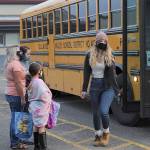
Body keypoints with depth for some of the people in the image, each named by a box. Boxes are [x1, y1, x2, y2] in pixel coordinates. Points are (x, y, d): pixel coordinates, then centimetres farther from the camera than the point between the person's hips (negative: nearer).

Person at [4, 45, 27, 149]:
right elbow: (18, 83, -21)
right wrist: (22, 98, -19)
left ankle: (15, 140, 26)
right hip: (16, 95, -10)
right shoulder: (16, 64, -18)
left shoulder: (8, 64, 12)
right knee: (16, 119, -2)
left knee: (15, 118, 16)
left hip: (10, 94, 10)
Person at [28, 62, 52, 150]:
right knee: (42, 126, -2)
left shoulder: (31, 82, 7)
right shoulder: (39, 81, -18)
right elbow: (43, 93, -29)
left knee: (36, 126, 15)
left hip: (34, 106, 8)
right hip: (41, 106, -8)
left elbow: (30, 95, 10)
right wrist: (48, 101, -14)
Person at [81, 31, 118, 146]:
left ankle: (106, 133, 11)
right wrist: (84, 89, 0)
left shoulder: (109, 55, -2)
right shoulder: (90, 55, 0)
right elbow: (86, 73, 2)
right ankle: (98, 136, 28)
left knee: (103, 111, -16)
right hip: (95, 86, 2)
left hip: (108, 87, -2)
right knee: (95, 113, 9)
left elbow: (112, 72, -1)